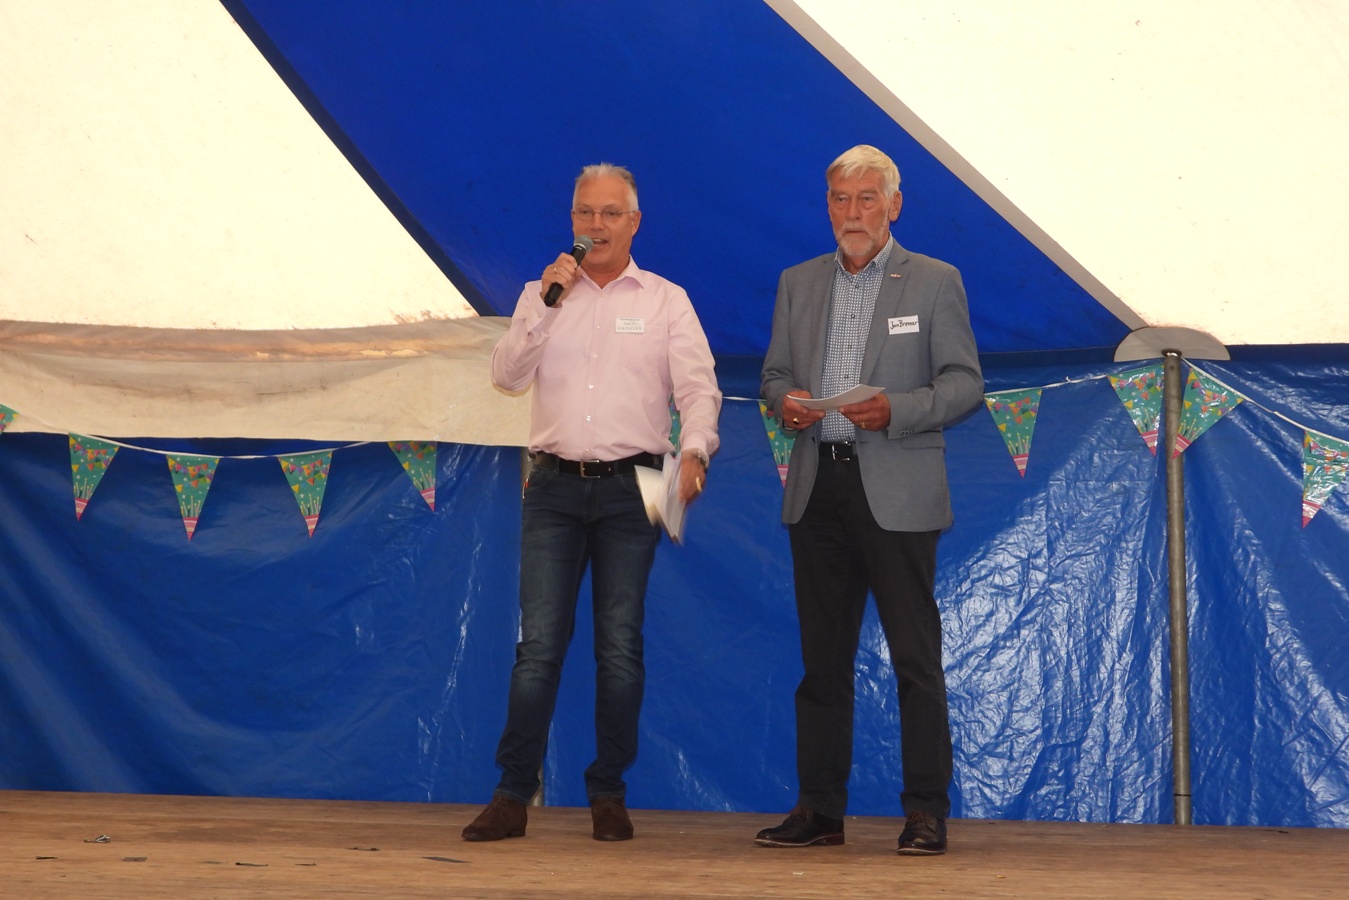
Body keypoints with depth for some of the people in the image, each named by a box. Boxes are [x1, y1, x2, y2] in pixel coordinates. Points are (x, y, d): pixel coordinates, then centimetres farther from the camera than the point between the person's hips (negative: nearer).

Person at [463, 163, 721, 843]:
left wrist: (694, 451, -21)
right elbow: (506, 376, 1)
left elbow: (698, 387, -3)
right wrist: (545, 304, -9)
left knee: (620, 645, 0)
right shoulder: (543, 295, 12)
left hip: (629, 487, -1)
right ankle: (513, 793, 1)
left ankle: (609, 796, 8)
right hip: (554, 486, 1)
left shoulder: (666, 301, 7)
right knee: (539, 642, -3)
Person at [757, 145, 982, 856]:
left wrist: (895, 411, -17)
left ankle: (926, 814, 2)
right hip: (816, 492, 4)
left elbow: (964, 381, -1)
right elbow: (774, 372, 18)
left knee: (916, 658, -3)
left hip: (896, 494, -4)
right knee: (822, 657, 8)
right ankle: (820, 810, 13)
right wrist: (784, 401, -5)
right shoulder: (798, 283, 15)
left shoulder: (935, 282, 2)